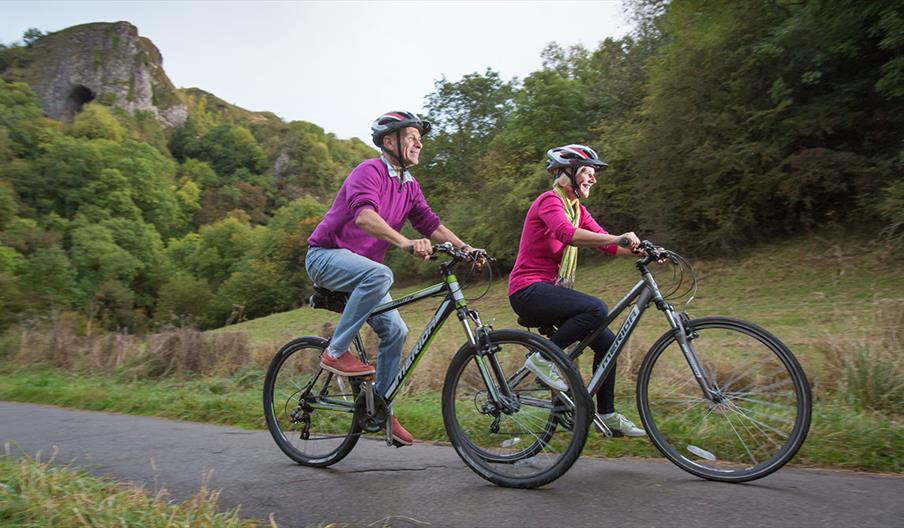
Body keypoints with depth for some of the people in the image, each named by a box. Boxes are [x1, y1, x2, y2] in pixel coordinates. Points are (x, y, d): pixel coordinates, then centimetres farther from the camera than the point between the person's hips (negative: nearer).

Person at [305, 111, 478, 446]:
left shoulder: (409, 186, 9)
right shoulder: (370, 171, -18)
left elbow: (431, 224, 4)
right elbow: (364, 216, -35)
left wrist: (465, 248, -10)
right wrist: (406, 243, -48)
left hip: (360, 268, 8)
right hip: (326, 255, -8)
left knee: (395, 331, -2)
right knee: (380, 274, -37)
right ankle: (335, 352, -24)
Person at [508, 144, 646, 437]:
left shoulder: (578, 209, 16)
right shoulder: (549, 201, -11)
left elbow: (607, 245, 7)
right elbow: (567, 234, -32)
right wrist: (617, 238, -38)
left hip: (549, 291, 9)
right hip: (529, 290, -9)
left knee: (607, 342, 3)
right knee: (597, 309, -29)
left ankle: (606, 414, 15)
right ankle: (542, 359, -12)